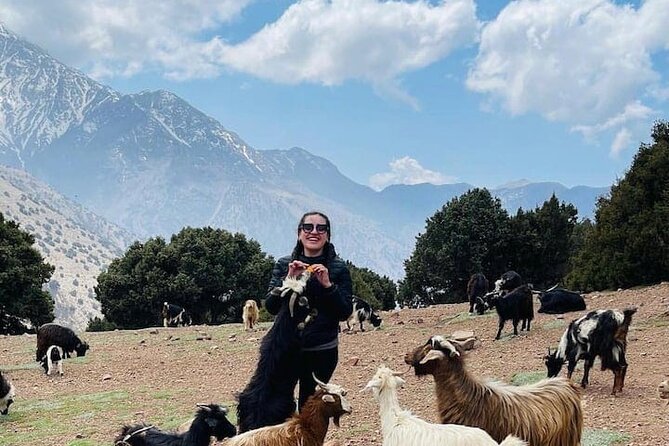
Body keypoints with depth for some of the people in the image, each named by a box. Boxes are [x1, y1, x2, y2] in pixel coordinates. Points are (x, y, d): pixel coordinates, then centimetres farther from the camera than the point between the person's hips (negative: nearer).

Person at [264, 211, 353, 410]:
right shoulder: (284, 265, 5)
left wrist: (328, 285, -17)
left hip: (322, 351, -1)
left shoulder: (338, 268, 0)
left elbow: (345, 313, -4)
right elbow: (270, 307, -3)